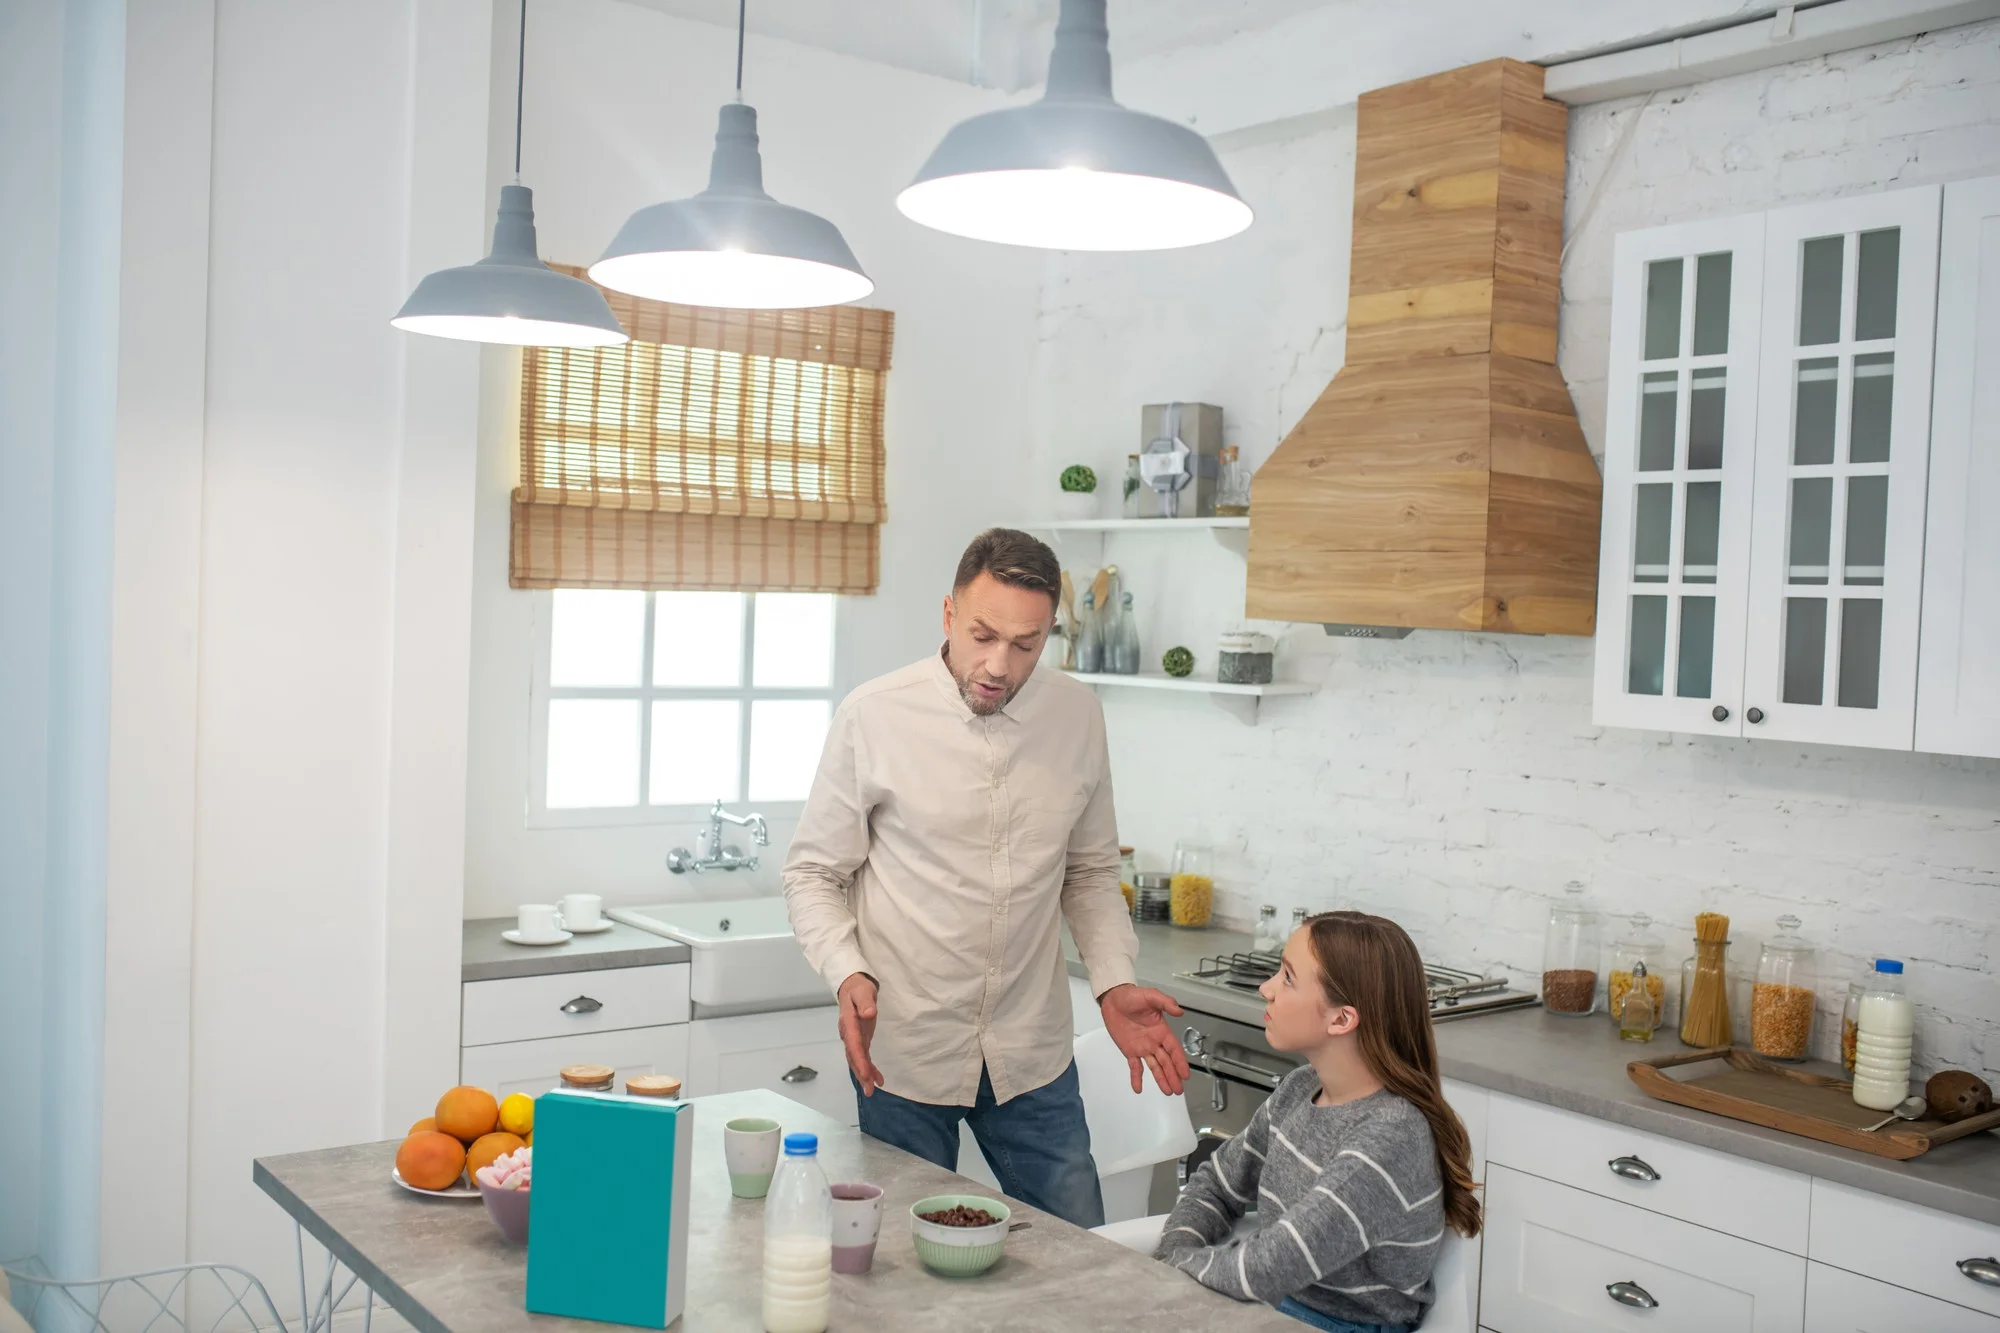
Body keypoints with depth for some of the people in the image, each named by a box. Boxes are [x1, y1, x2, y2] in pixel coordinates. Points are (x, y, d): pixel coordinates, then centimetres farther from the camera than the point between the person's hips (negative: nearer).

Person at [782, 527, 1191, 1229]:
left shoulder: (1078, 716, 0)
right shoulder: (873, 716, -10)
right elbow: (814, 874, -2)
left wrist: (1114, 984, -2)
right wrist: (849, 975, -19)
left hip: (1034, 1057, 3)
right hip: (903, 1058, -2)